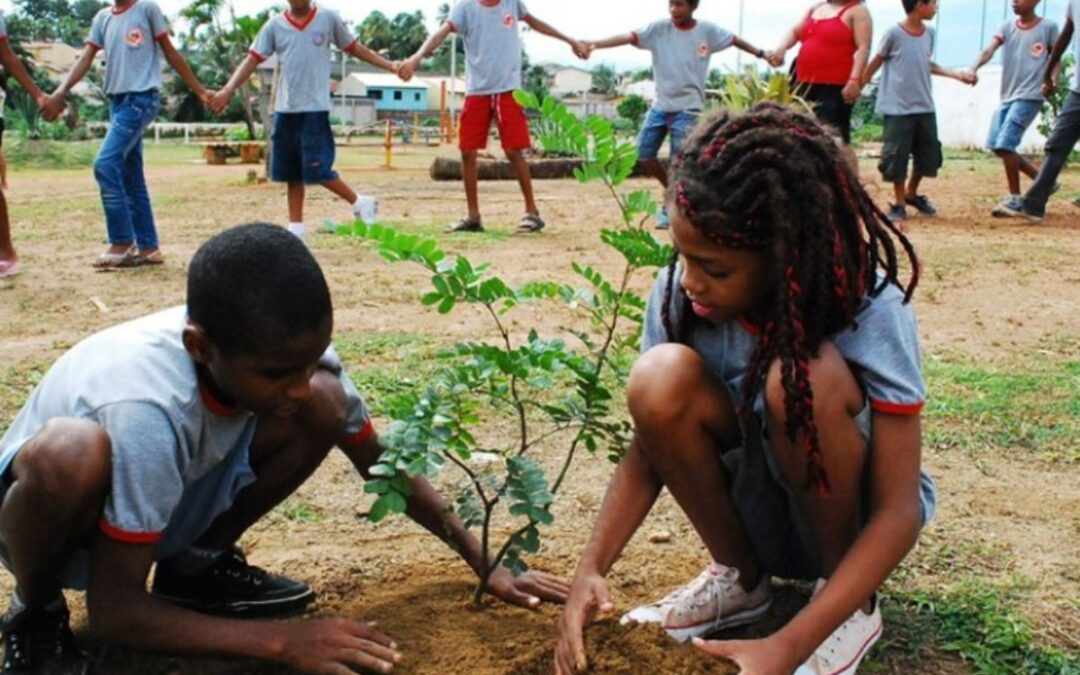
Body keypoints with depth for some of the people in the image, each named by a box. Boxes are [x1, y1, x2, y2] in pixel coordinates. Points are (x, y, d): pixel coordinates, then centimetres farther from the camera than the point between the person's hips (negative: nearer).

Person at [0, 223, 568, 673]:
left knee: (327, 406, -20)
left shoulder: (287, 353, -23)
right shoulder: (148, 411, -39)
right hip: (62, 512, -4)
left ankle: (196, 564, 4)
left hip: (174, 502, 5)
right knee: (74, 452, -41)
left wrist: (487, 563, -13)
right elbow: (114, 613, -32)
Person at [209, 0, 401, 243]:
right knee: (293, 173, 7)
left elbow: (354, 48, 10)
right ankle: (296, 229, 15)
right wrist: (228, 90, -9)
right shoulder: (274, 25, 5)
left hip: (315, 109, -3)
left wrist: (390, 66, 4)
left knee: (318, 170, -9)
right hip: (285, 109, 3)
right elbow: (252, 59, 3)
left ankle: (359, 204, 12)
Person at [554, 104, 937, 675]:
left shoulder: (870, 309, -26)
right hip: (760, 513, 3)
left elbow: (898, 512, -26)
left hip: (855, 517, -3)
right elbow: (648, 445, -11)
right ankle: (740, 578, -1)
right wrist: (591, 571, -27)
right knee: (660, 378, -27)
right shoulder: (678, 292, -17)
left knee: (803, 377, -34)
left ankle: (852, 603, -9)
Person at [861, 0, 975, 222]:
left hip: (924, 107, 6)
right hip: (898, 108, -6)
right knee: (896, 156, -3)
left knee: (929, 154, 9)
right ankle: (899, 203, 12)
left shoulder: (929, 33, 5)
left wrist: (958, 75, 12)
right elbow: (876, 62, -2)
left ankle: (912, 194, 30)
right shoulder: (894, 33, -12)